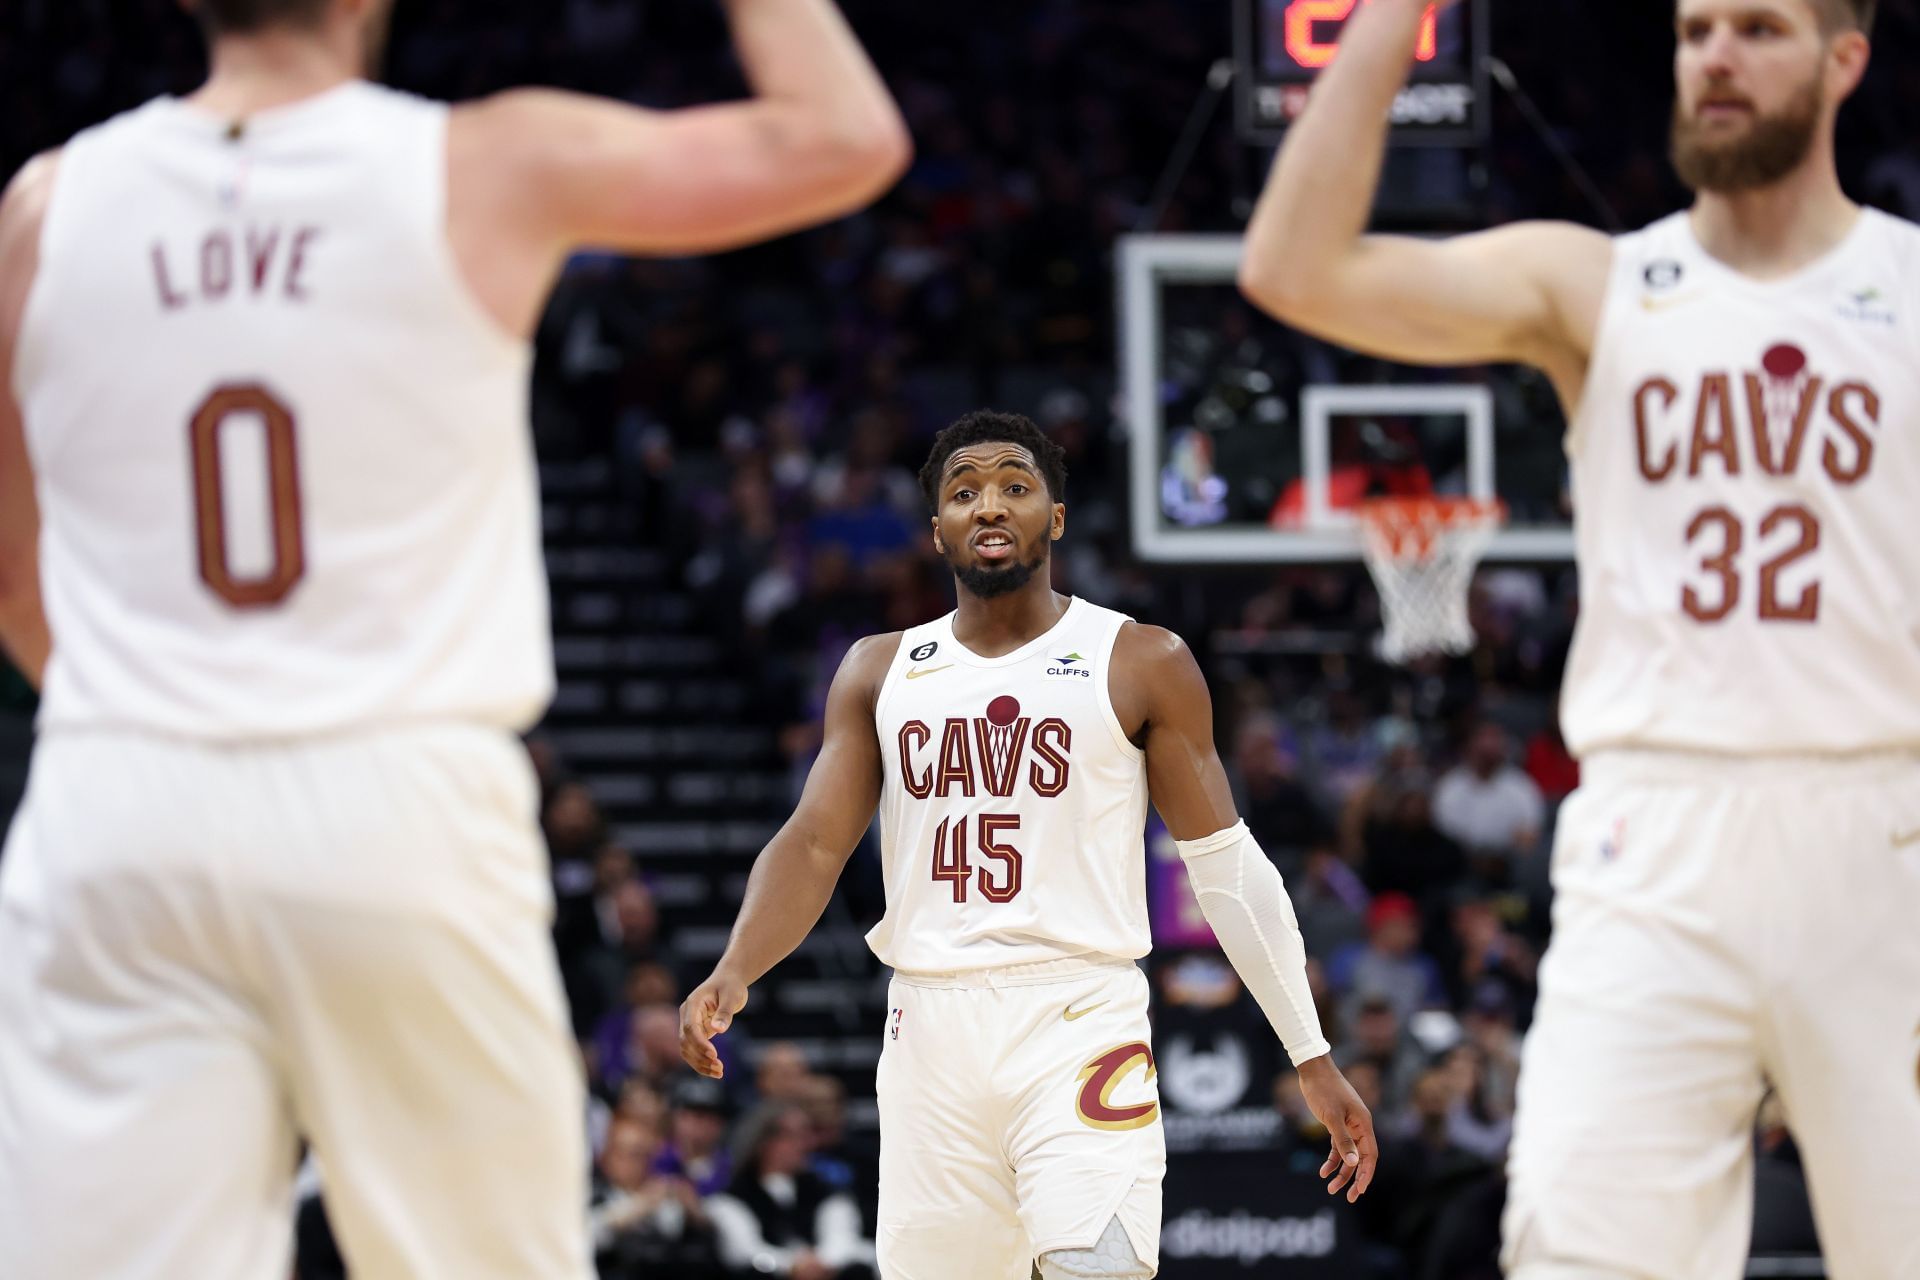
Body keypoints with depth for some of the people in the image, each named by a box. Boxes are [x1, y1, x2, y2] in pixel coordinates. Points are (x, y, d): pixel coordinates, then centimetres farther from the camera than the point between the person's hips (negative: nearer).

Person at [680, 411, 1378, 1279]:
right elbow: (815, 845, 6)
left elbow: (1227, 867, 5)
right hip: (930, 1035, 3)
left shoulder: (1142, 666, 4)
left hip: (1080, 1022, -3)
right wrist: (734, 972, -14)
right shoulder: (880, 672, 13)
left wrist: (1312, 1059, 1)